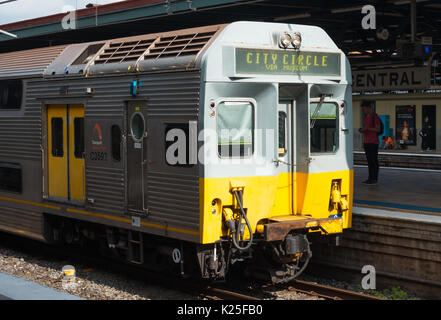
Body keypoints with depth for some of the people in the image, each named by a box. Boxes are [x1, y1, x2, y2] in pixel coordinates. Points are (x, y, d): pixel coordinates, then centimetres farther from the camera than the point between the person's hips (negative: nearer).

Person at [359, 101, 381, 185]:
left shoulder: (375, 117, -9)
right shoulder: (366, 117, 18)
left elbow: (378, 129, -14)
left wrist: (367, 128, -20)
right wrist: (362, 130, 7)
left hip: (373, 142, -8)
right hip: (366, 142, 8)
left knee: (374, 160, -6)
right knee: (369, 161, 8)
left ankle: (375, 179, -5)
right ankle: (370, 178, 12)